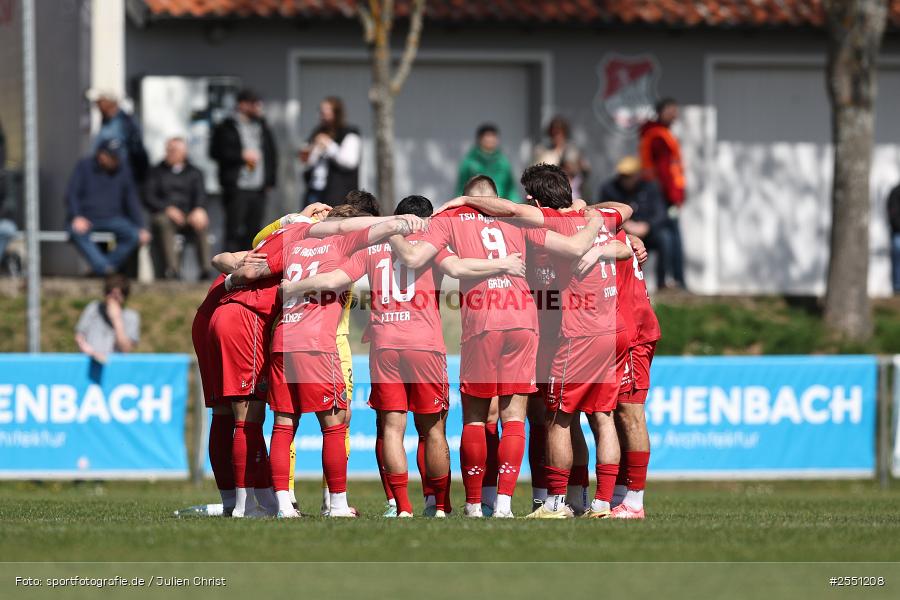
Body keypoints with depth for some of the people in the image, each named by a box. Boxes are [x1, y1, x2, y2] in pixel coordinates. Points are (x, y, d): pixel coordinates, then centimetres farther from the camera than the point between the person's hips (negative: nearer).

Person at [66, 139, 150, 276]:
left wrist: (141, 228, 1)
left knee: (134, 235, -26)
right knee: (77, 232, -37)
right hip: (86, 217, -3)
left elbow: (132, 200, 11)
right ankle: (104, 268, -42)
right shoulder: (84, 166, 1)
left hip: (112, 217, 3)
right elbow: (71, 195, -2)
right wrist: (77, 217, -20)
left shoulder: (123, 171, 9)